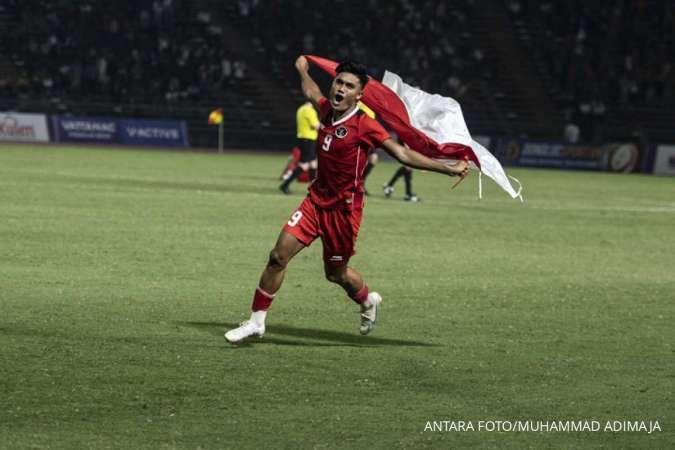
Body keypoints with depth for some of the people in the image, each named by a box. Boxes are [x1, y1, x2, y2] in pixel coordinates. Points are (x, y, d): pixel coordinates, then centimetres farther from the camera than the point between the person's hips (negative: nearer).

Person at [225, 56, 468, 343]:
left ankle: (368, 302, 42)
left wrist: (448, 169, -22)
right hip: (316, 199, 5)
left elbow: (403, 154, -17)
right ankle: (256, 321, 6)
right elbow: (311, 93, 26)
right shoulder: (326, 109, 1)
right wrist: (303, 70, 45)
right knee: (279, 255, -5)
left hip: (344, 208, -5)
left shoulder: (365, 126, -16)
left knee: (336, 273, 9)